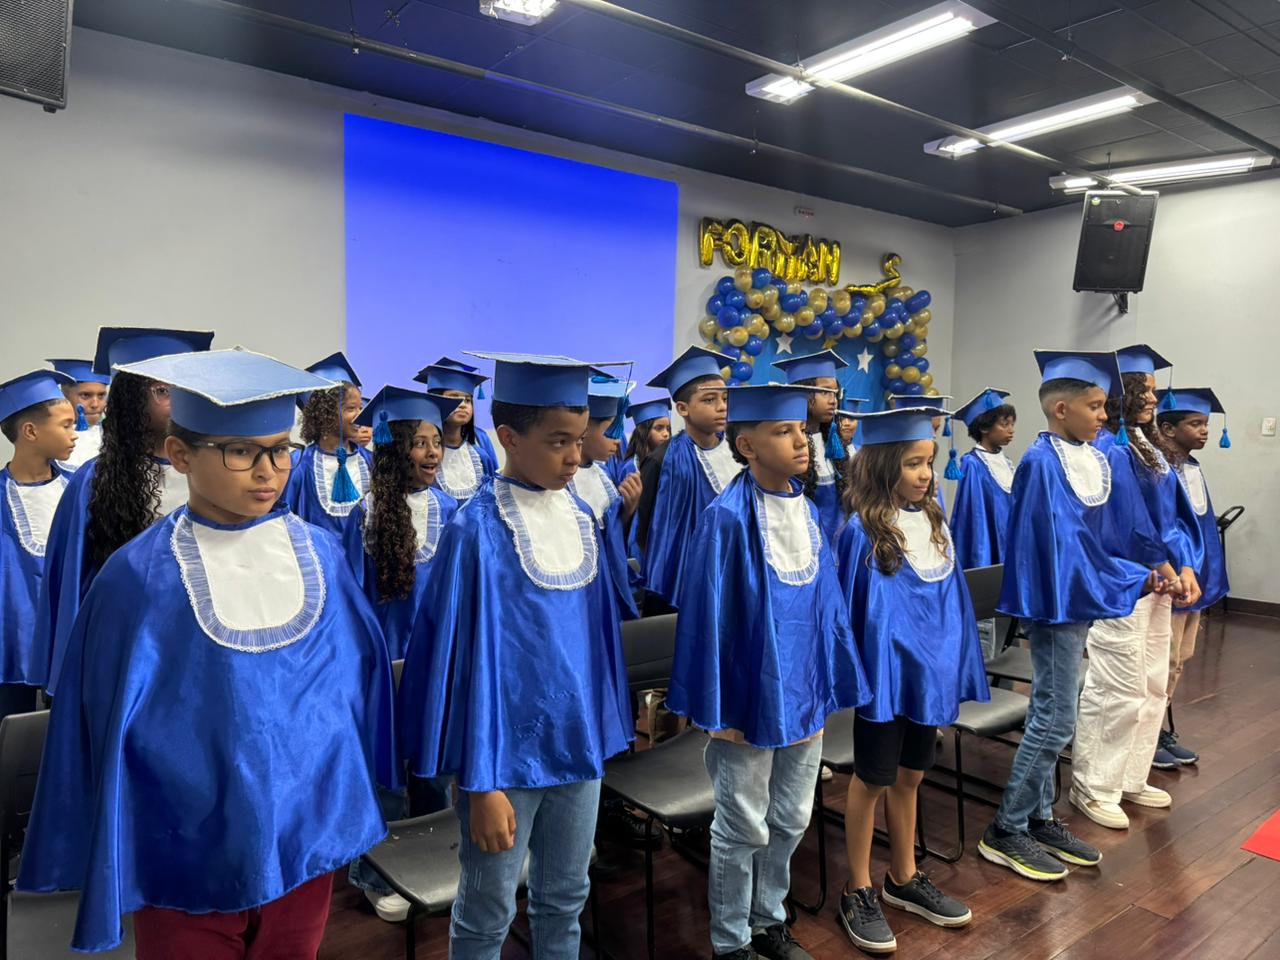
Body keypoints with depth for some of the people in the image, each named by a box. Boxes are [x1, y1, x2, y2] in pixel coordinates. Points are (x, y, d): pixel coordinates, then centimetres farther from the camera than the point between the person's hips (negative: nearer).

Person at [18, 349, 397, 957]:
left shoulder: (320, 554, -5)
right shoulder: (140, 577, -14)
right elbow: (111, 730, -7)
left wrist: (354, 798, 8)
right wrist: (108, 874, -1)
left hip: (307, 835, 3)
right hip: (190, 855, -3)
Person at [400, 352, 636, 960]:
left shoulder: (578, 517, 2)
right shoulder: (478, 531, -17)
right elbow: (468, 656, -16)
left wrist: (609, 724, 10)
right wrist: (481, 782, -14)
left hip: (578, 739, 6)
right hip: (507, 749, -5)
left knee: (565, 901, 20)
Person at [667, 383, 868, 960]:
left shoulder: (808, 513, 3)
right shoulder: (726, 518, -18)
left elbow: (826, 603, 10)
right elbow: (705, 613, -17)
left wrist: (829, 685, 11)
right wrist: (714, 707, -15)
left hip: (802, 691, 7)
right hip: (749, 695, -6)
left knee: (790, 821, 20)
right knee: (743, 830, 9)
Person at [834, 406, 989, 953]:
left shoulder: (934, 522, 3)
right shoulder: (862, 532, -17)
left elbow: (950, 598, 9)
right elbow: (853, 609, -15)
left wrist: (952, 667, 10)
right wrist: (859, 674, -14)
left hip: (927, 670, 6)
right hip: (885, 672, -6)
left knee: (909, 777, 20)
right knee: (872, 781, 8)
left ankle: (904, 880, 37)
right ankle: (859, 892, 25)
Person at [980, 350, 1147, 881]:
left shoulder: (1089, 458, 9)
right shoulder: (1042, 462, -18)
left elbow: (1106, 533, 13)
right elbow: (1064, 539, -21)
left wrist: (1154, 568, 1)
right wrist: (1138, 579, -14)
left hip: (1079, 600, 9)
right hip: (1057, 602, -8)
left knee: (1048, 716, 15)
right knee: (1056, 722, -2)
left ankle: (1038, 819, 28)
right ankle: (1005, 831, 11)